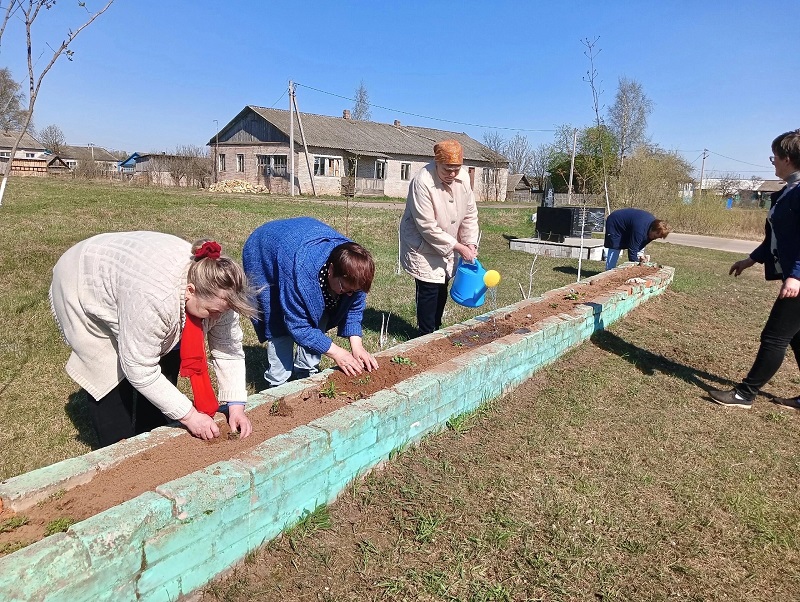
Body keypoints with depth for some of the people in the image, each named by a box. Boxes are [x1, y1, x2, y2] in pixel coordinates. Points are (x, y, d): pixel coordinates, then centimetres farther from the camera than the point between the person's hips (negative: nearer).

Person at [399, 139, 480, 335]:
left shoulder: (463, 177, -7)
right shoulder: (422, 182, -27)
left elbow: (470, 214, 3)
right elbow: (428, 227, -27)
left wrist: (470, 243, -8)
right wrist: (458, 247, -25)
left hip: (446, 245, 7)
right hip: (422, 245, -6)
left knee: (442, 288, 13)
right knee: (429, 289, -7)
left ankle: (436, 331, 29)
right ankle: (426, 335, 8)